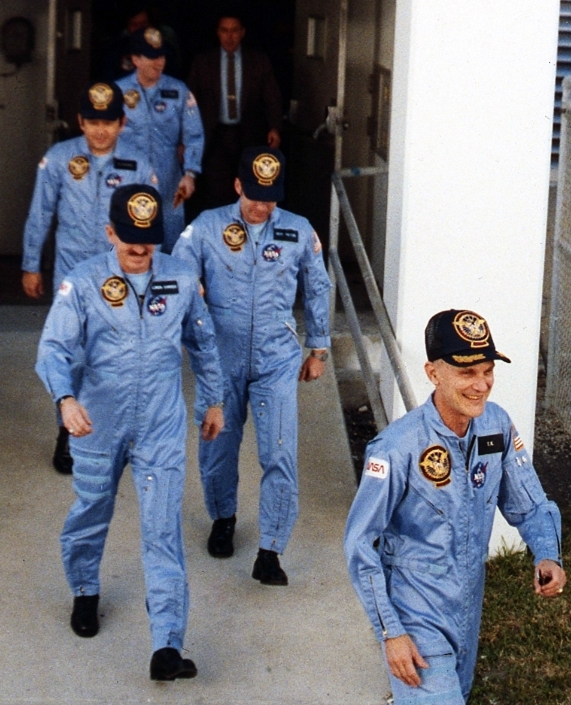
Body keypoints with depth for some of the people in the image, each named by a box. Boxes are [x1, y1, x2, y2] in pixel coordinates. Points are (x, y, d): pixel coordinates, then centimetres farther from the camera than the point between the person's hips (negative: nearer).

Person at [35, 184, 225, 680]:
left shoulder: (181, 280, -1)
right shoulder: (83, 283, -9)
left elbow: (203, 343, 13)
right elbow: (54, 347, -16)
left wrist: (213, 401, 18)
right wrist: (66, 398, -34)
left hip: (162, 430, 0)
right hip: (99, 427, 0)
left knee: (164, 532, -6)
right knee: (91, 516, 20)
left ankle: (167, 648, -6)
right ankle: (85, 593, 50)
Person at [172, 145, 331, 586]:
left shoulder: (300, 233, -1)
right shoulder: (207, 228, -5)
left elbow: (317, 291, 10)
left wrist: (319, 349, 13)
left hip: (277, 361, 0)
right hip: (221, 358, 1)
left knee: (280, 455, -8)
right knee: (219, 446, 14)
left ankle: (270, 552, 0)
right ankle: (223, 518, 41)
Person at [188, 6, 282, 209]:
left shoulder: (259, 61, 4)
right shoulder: (202, 62, 4)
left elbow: (272, 97, 1)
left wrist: (275, 128, -15)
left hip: (249, 137, 1)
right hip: (215, 137, 0)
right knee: (216, 197, -4)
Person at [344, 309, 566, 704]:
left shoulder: (498, 426, -8)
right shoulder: (398, 448, -23)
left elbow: (530, 506, 2)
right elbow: (360, 545, -18)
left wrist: (548, 556, -18)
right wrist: (390, 632, -19)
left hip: (469, 611, 6)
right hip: (417, 616, -6)